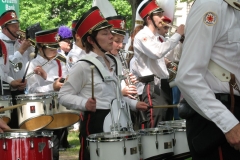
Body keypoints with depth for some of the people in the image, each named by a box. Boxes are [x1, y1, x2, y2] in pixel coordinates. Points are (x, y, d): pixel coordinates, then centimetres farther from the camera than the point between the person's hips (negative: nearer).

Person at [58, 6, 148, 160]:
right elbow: (63, 95, -13)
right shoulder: (83, 66, -13)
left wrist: (134, 103, 15)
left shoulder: (112, 63, 12)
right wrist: (85, 103, -27)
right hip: (94, 124, -8)